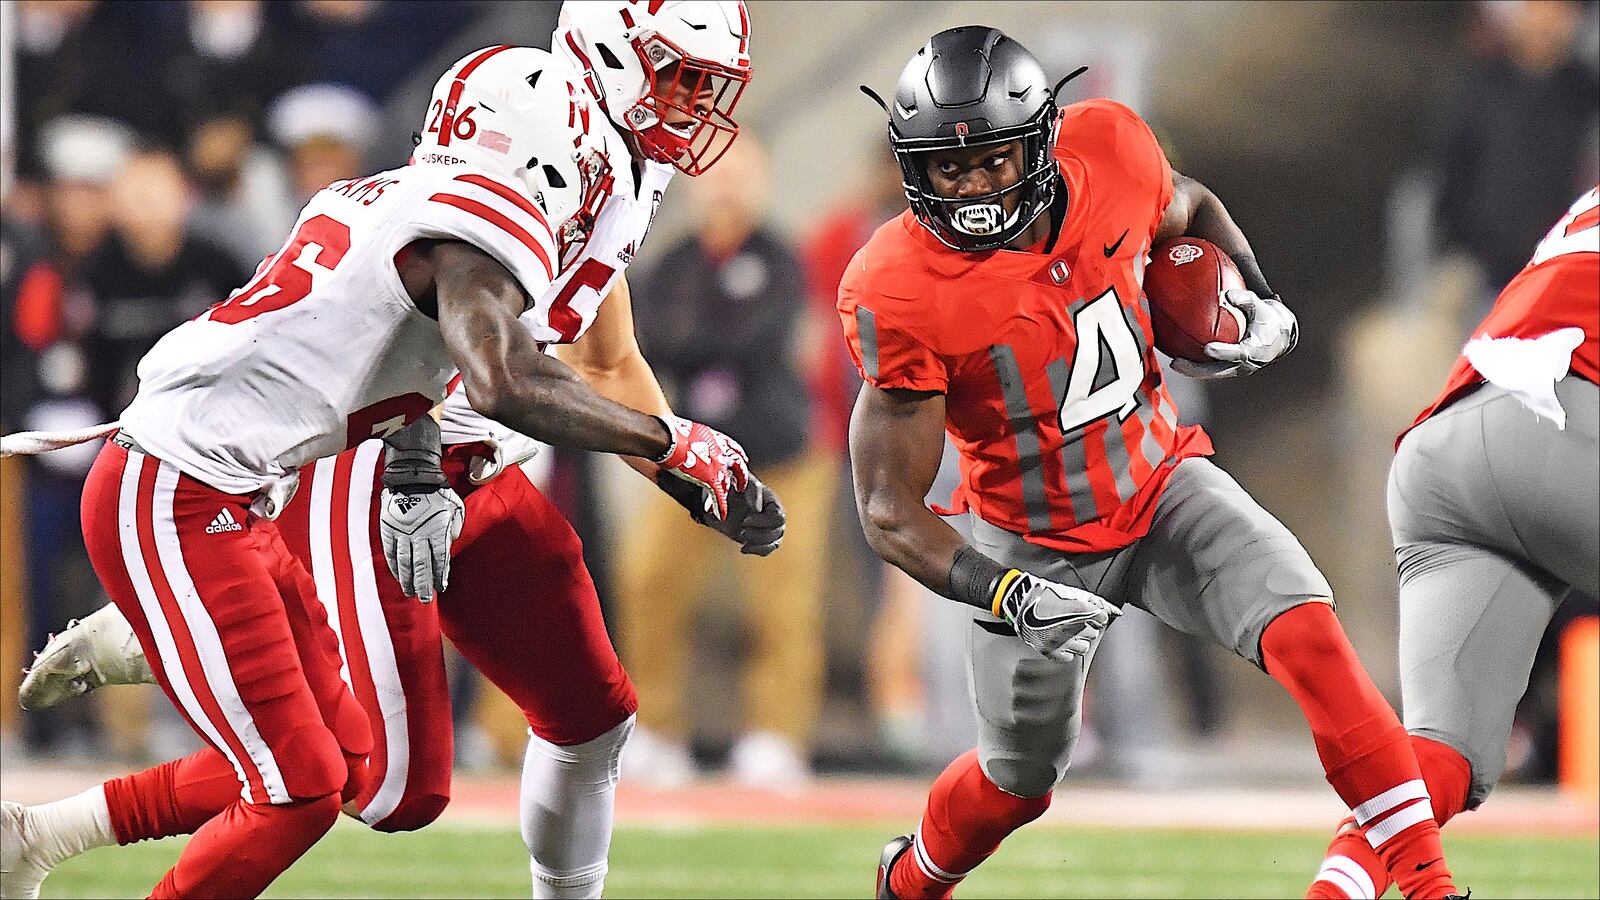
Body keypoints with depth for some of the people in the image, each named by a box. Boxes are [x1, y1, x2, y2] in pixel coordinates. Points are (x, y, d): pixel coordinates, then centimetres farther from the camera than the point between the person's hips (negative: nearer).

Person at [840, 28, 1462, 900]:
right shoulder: (900, 295, -27)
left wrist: (1260, 302, -6)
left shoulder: (1107, 153, -17)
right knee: (1019, 778, 15)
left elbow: (1188, 211, 11)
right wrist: (1008, 596, -38)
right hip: (1036, 550, -2)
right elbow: (890, 511, -24)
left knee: (1305, 630, -23)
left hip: (1161, 486, 2)